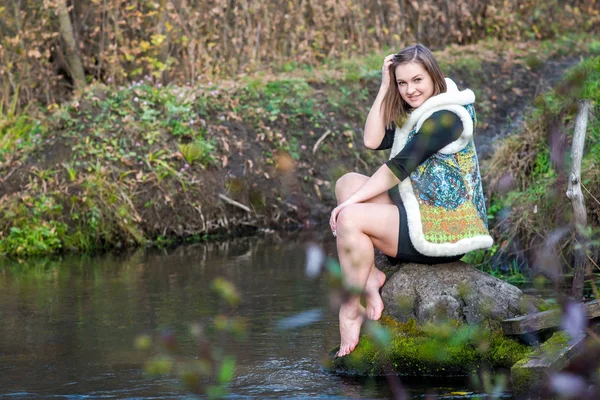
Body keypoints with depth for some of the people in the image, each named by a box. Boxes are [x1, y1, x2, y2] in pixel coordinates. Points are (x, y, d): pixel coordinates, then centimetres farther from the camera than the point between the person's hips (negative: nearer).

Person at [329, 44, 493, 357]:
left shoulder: (446, 117, -14)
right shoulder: (411, 117, 16)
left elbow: (400, 166, -18)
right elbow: (372, 141, 2)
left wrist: (352, 201, -16)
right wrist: (385, 86, 0)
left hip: (441, 230, -10)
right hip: (416, 214, 10)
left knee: (350, 219, -22)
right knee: (347, 182, 2)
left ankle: (351, 312, -14)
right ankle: (370, 277, -11)